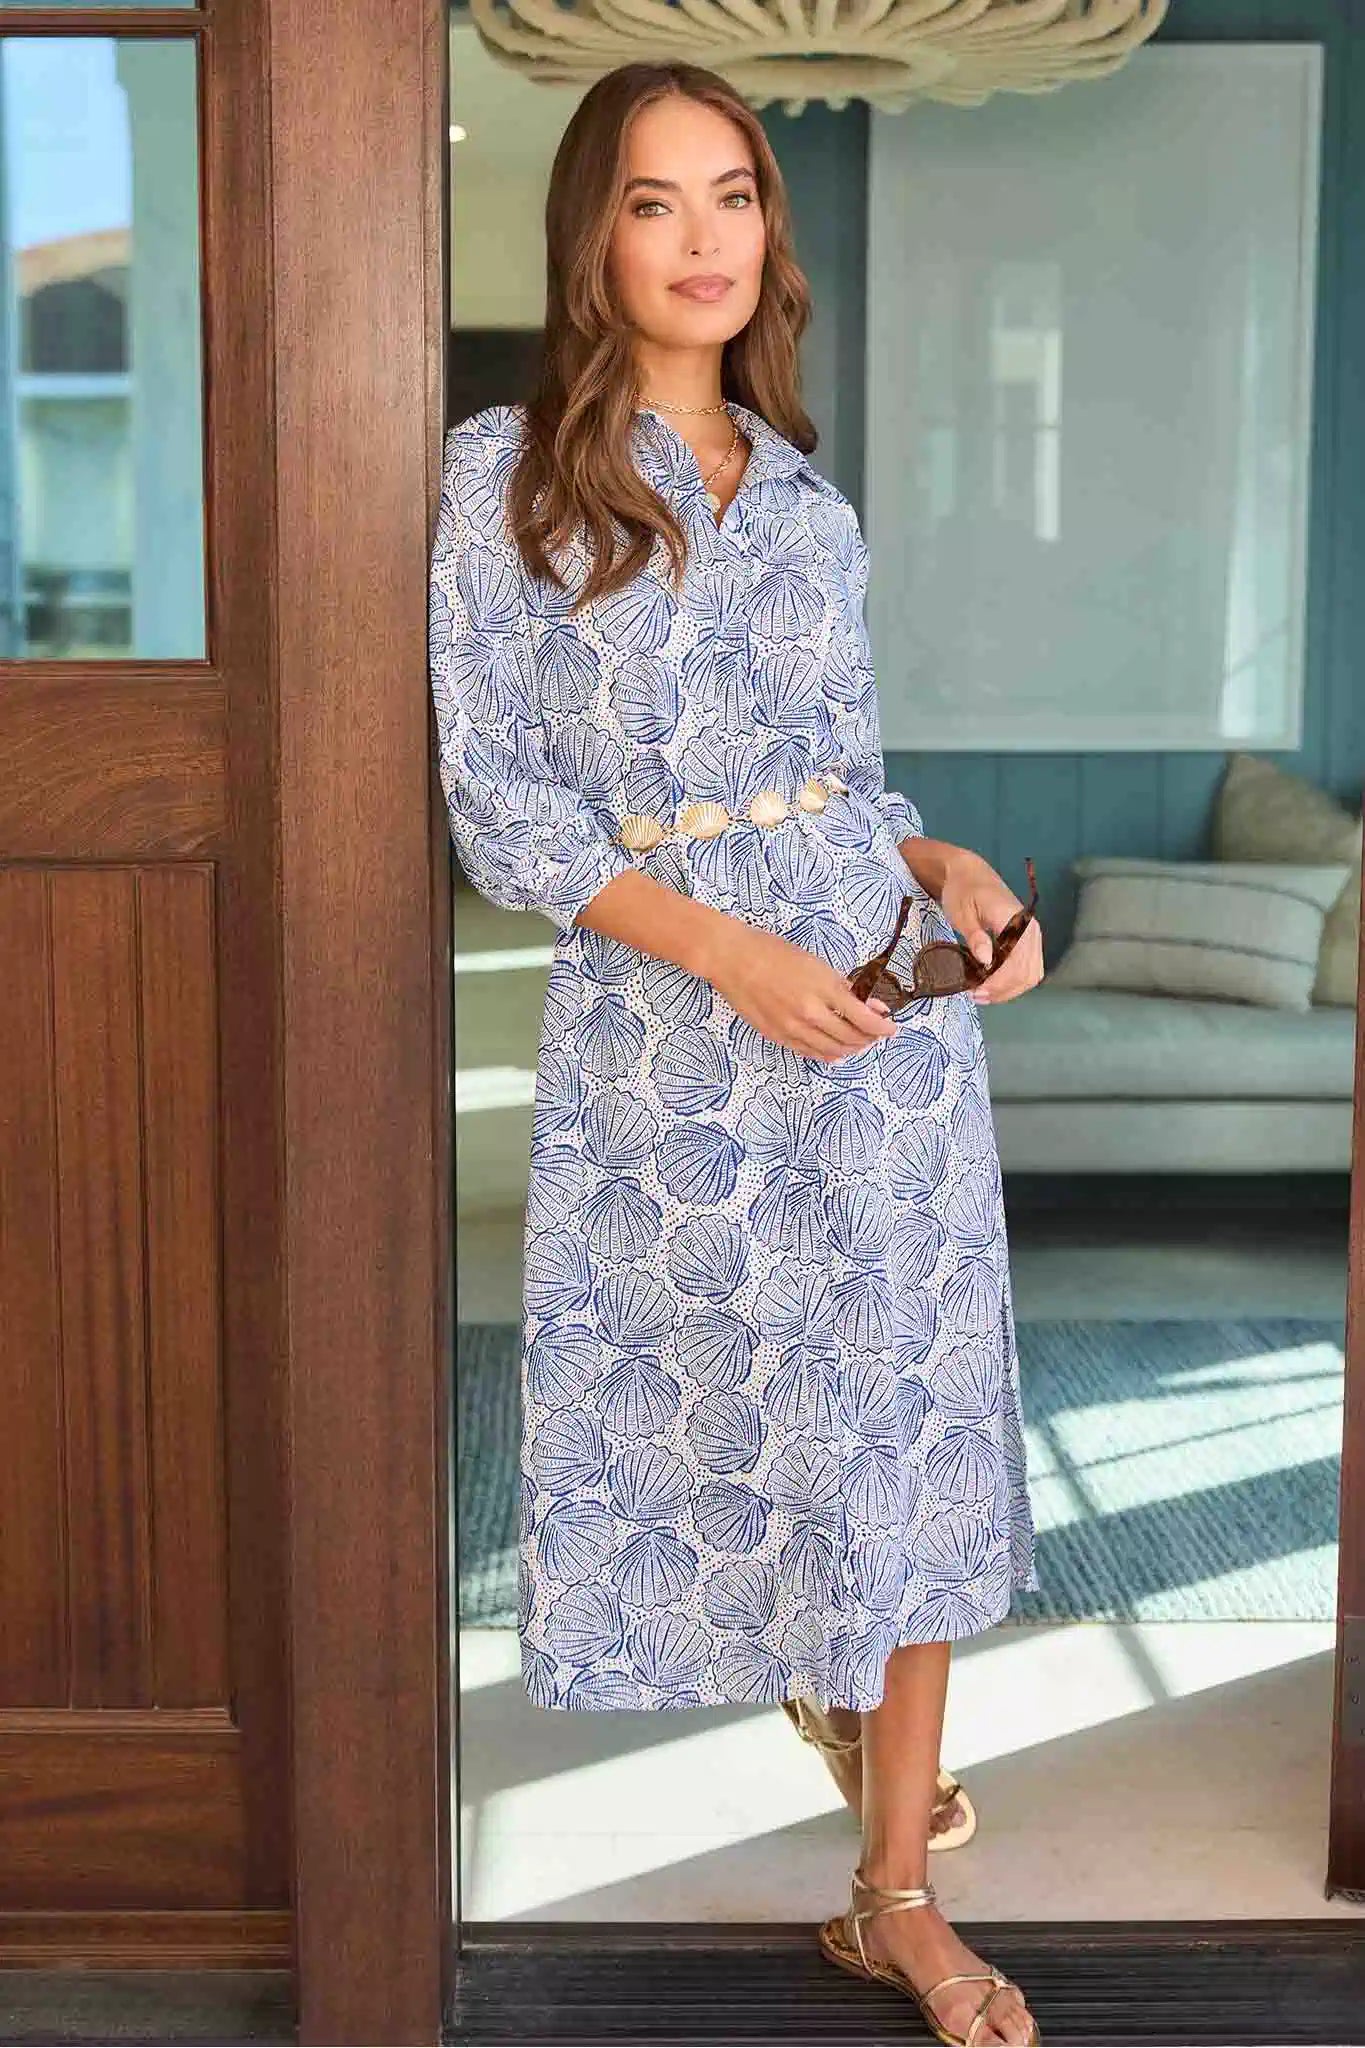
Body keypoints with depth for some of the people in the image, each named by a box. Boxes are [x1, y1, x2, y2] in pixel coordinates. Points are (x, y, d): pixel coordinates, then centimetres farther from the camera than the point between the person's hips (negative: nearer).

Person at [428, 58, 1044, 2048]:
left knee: (908, 1435, 3)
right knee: (690, 1419, 6)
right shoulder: (505, 471, 0)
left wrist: (952, 865, -4)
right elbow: (497, 797, -6)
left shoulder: (814, 507, 13)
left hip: (880, 1010, 4)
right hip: (654, 1029, -3)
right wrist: (722, 948, -17)